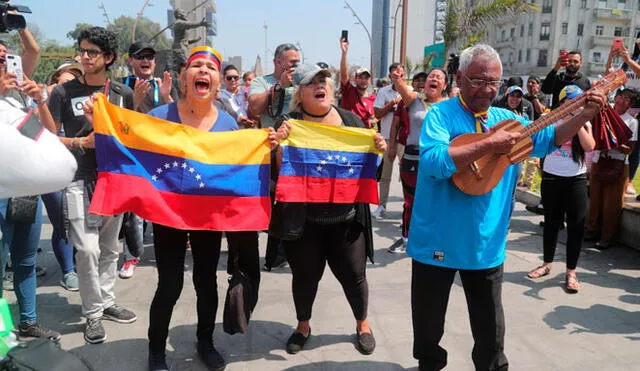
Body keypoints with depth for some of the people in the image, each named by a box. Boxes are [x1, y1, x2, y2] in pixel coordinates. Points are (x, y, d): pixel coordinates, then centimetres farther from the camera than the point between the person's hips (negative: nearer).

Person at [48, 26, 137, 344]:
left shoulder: (123, 93, 5)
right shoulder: (64, 92, -2)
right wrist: (80, 142, -15)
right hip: (79, 179, -3)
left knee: (109, 247, 12)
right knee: (87, 249, -8)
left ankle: (107, 301, 27)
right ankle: (93, 313, 8)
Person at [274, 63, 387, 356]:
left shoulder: (350, 119, 4)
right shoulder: (290, 123, -5)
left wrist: (378, 148, -9)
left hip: (347, 217, 2)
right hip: (304, 219, -1)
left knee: (354, 275, 12)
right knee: (305, 275, 13)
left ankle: (362, 324, 38)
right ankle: (303, 325, 39)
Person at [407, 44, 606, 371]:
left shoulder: (507, 119, 6)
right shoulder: (441, 114, -12)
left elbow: (549, 138, 14)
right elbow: (433, 162, -28)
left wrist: (585, 113, 0)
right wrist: (489, 145, -27)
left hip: (486, 242, 4)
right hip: (437, 240, -4)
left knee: (490, 323, 19)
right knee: (429, 318, 16)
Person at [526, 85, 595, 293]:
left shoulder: (585, 124, 3)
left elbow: (590, 147, -14)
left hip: (576, 180, 0)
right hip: (551, 178, 0)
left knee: (576, 225, -2)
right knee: (551, 222, 11)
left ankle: (571, 272, 7)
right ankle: (547, 264, 26)